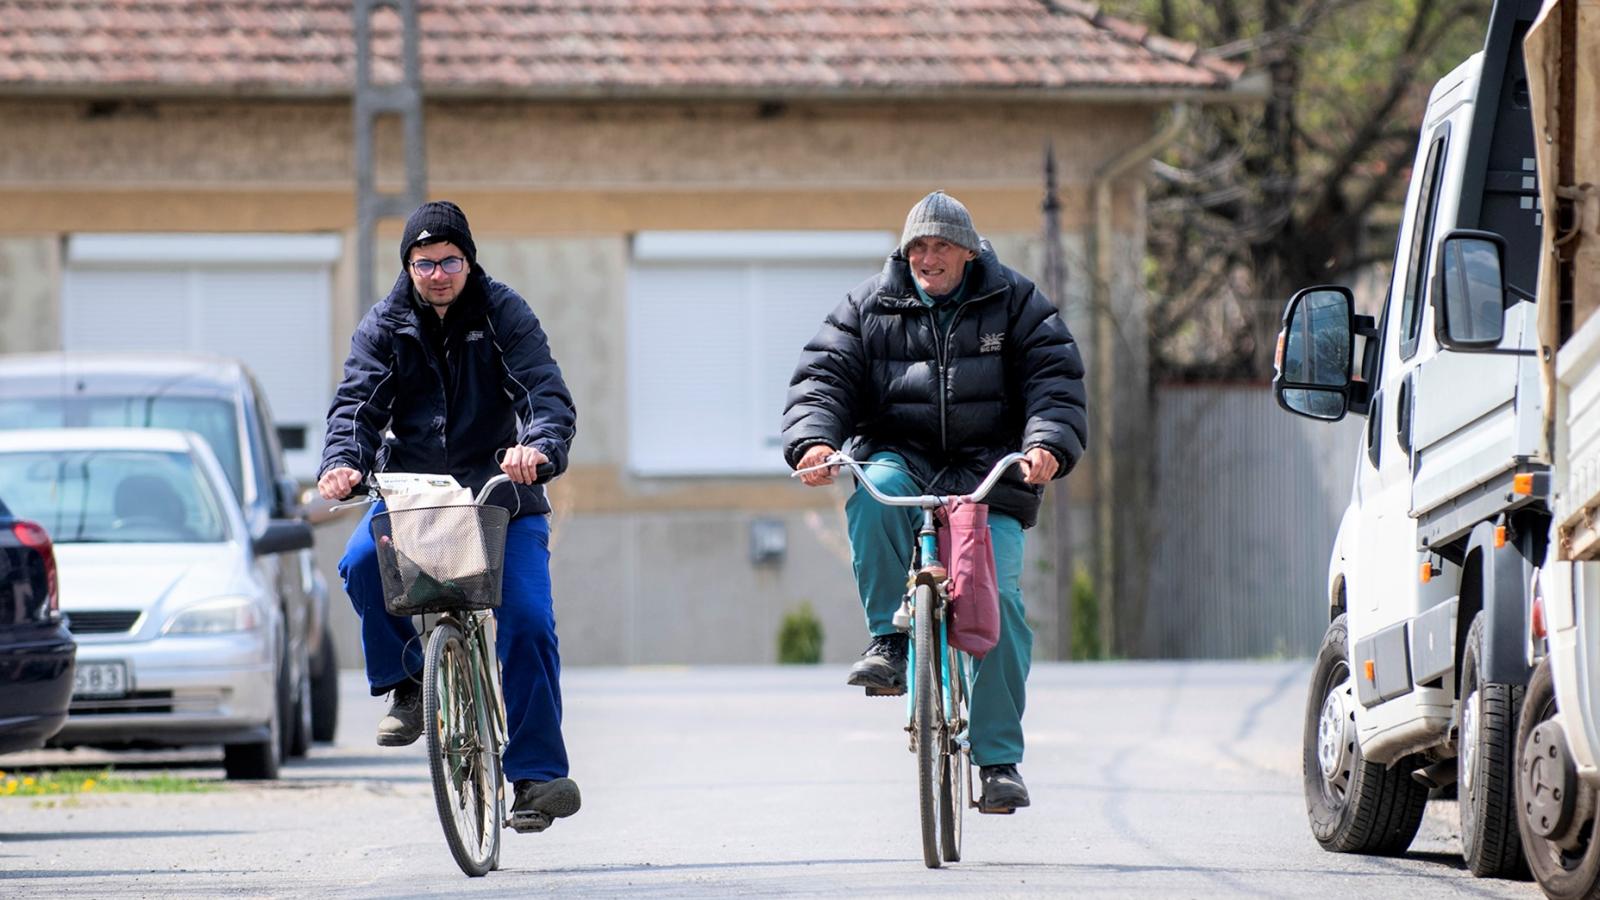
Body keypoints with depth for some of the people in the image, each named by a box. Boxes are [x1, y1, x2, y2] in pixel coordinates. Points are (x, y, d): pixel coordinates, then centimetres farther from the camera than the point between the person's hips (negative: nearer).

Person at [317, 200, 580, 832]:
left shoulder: (505, 317, -2)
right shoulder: (385, 327, 3)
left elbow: (547, 393, -15)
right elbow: (357, 400, -9)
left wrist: (540, 448, -38)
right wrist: (344, 462, -31)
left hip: (501, 490, -2)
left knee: (527, 621, -16)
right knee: (362, 563, -29)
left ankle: (536, 772, -11)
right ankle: (407, 682, -6)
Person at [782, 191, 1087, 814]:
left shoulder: (1014, 306, 5)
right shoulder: (871, 308, 8)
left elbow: (1055, 380, -3)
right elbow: (824, 375, 1)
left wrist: (1048, 443, -23)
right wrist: (814, 440, -20)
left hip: (989, 479, -1)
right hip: (902, 461, 1)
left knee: (997, 599, -16)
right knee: (874, 494, -36)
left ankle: (998, 759, -9)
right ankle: (889, 641, -23)